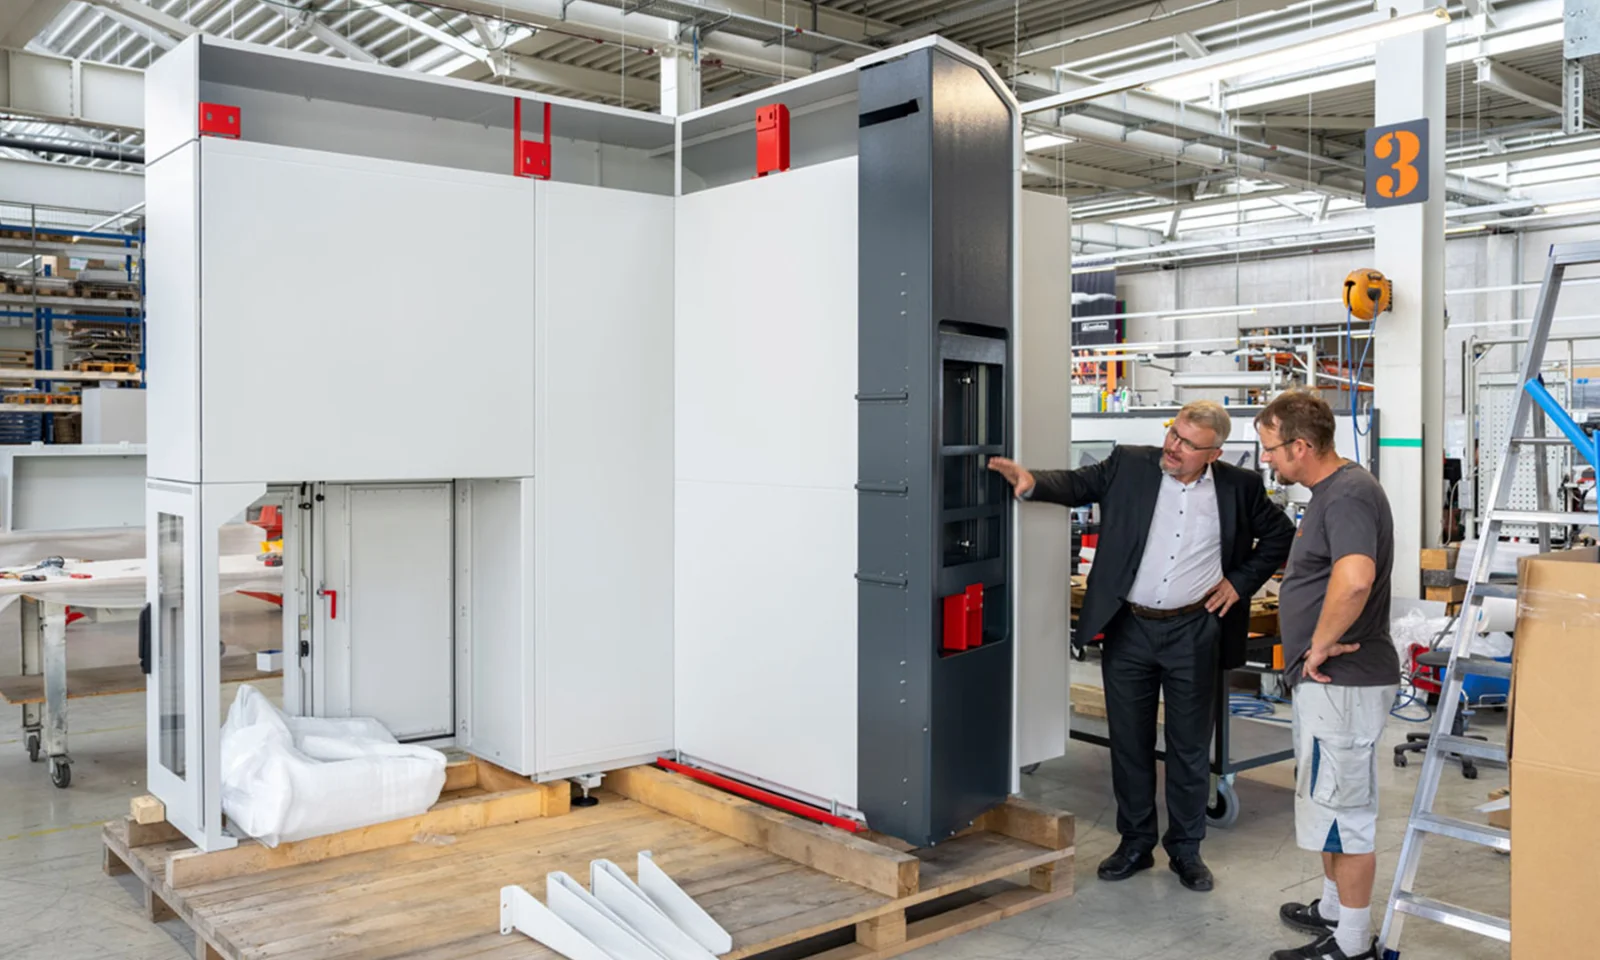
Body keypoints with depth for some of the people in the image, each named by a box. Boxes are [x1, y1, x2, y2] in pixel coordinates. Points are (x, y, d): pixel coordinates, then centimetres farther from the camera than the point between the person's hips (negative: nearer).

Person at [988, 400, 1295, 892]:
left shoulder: (1239, 487, -1)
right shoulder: (1129, 466, -3)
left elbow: (1280, 534, 11)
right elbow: (1078, 483, -8)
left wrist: (1241, 581, 3)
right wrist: (1032, 482, -27)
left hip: (1194, 631, 0)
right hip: (1129, 628, 1)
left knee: (1190, 745, 9)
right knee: (1129, 741, 10)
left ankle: (1185, 849, 25)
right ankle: (1135, 843, 26)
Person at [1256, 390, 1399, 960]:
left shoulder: (1348, 495, -21)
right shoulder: (1332, 491, 12)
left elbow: (1354, 578, -40)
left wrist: (1320, 645, -27)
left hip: (1342, 683, -11)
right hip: (1327, 681, 11)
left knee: (1342, 811, 0)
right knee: (1329, 804, 22)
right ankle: (1334, 910, 38)